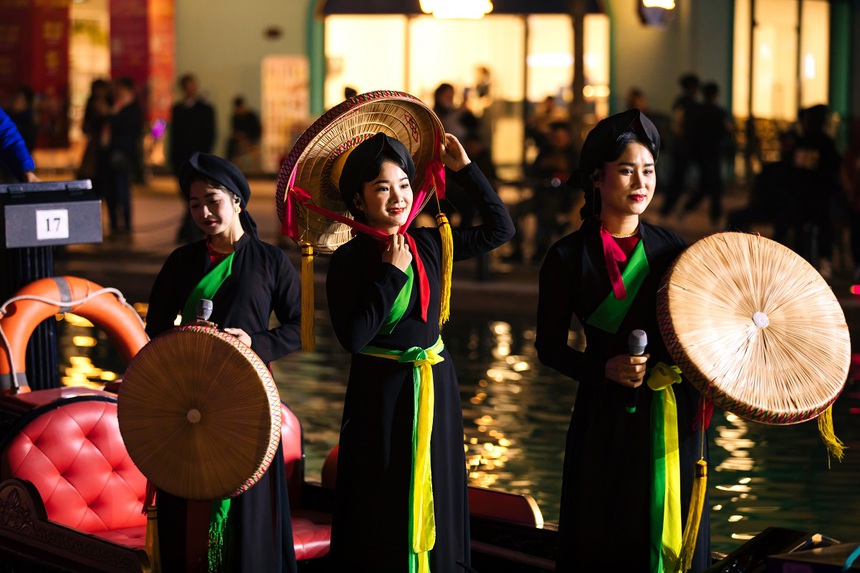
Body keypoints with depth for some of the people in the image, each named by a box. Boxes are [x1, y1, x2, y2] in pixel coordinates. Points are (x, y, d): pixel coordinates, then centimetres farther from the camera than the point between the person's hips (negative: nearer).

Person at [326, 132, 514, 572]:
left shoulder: (427, 244, 2)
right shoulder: (348, 261, -11)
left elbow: (499, 229, 9)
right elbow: (353, 337, -20)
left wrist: (465, 169, 3)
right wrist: (391, 275, -19)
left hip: (435, 387, 5)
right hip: (381, 394, -5)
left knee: (436, 497, 13)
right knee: (384, 507, 4)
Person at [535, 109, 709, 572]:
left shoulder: (671, 249, 4)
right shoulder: (568, 257, -4)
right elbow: (550, 347, -1)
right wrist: (605, 368, -15)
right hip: (606, 418, -2)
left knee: (670, 533, 10)